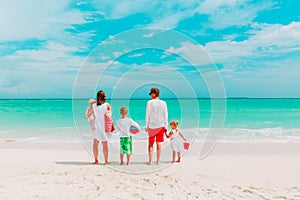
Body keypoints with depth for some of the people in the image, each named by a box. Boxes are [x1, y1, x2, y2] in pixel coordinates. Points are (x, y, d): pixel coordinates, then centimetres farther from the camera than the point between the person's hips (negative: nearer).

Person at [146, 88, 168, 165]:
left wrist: (147, 126, 4)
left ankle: (150, 160, 10)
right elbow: (165, 116, 2)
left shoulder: (149, 102, -6)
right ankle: (158, 161, 12)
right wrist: (165, 127, 9)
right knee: (158, 143, 8)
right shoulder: (163, 103, 0)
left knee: (150, 144, 9)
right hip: (160, 126, 2)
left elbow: (147, 115, -3)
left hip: (151, 126, -1)